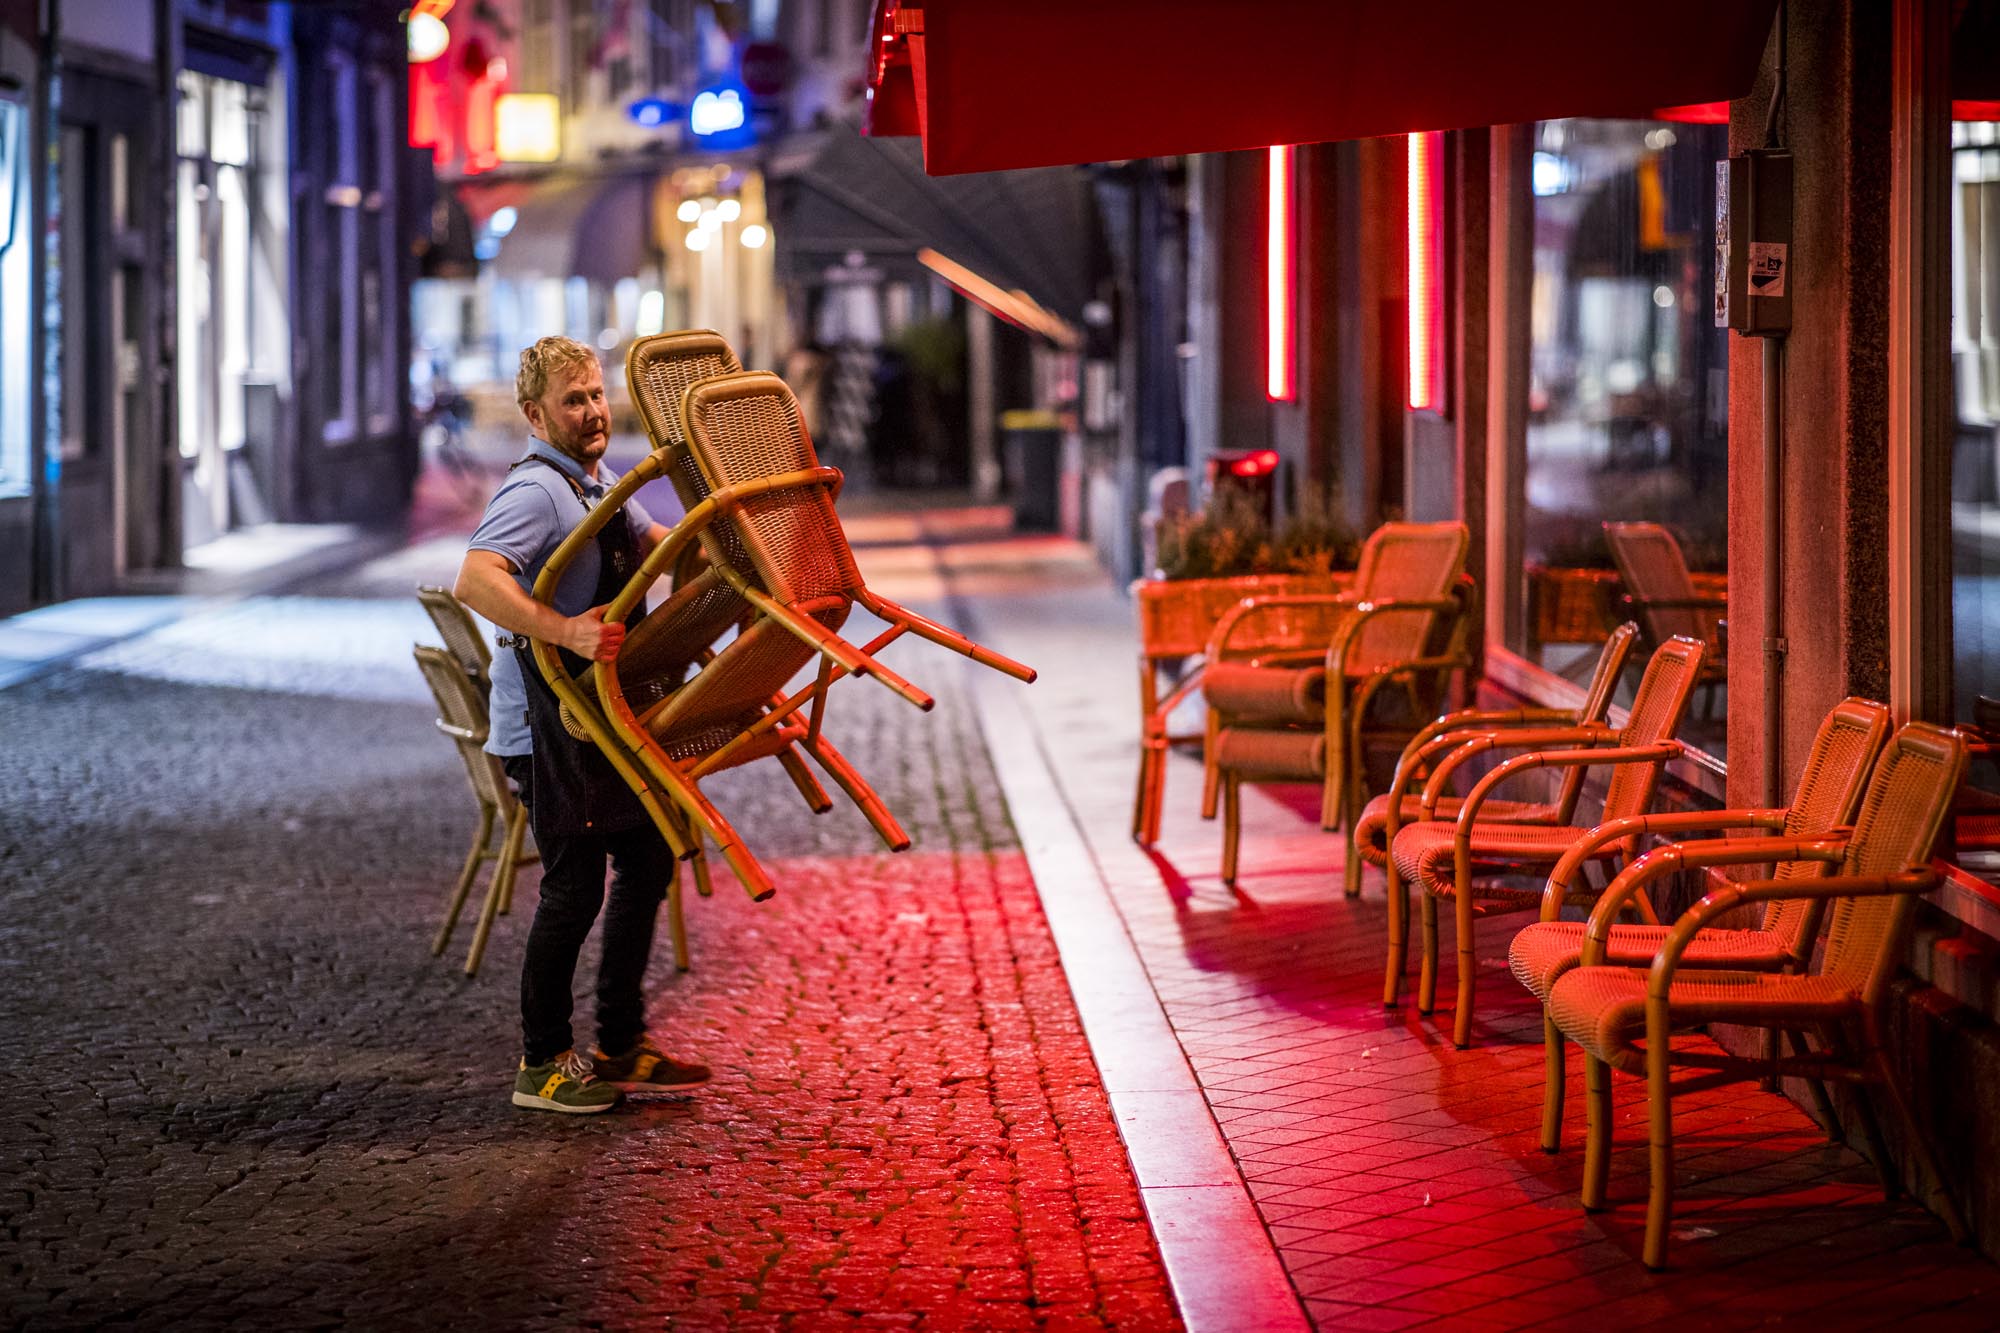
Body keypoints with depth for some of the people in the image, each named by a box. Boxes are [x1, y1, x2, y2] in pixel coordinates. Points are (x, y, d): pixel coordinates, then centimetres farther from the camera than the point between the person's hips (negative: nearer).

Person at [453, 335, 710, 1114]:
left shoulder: (599, 482, 14)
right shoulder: (535, 491, -18)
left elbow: (658, 546, 33)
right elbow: (475, 582, -35)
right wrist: (566, 631, -45)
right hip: (549, 724, -10)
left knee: (647, 862, 14)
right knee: (574, 889, -6)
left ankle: (621, 1048, 24)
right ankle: (543, 1064, 6)